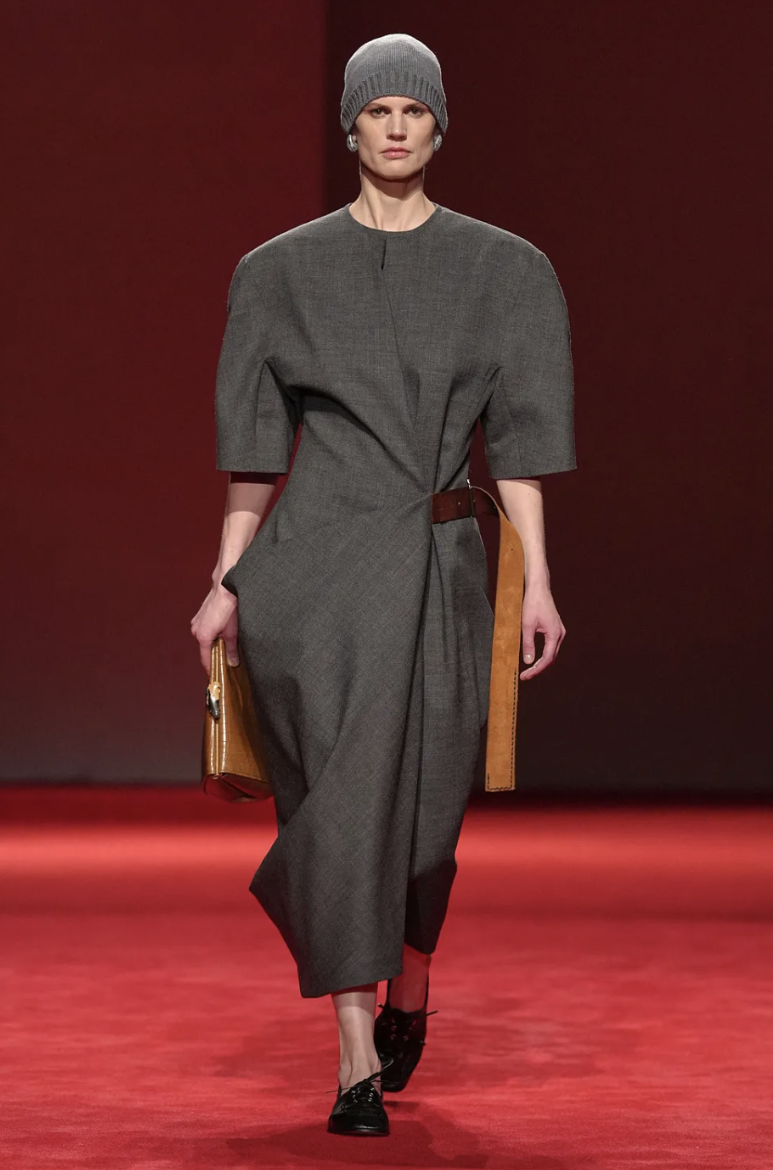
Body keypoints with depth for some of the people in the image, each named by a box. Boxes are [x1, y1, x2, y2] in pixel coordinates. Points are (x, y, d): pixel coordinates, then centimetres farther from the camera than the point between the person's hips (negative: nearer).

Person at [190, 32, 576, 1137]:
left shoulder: (502, 270, 6)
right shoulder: (285, 270, 6)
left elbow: (516, 437, 3)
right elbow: (256, 441, 7)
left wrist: (536, 581, -3)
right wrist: (226, 581, 4)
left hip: (437, 567, 1)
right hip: (314, 562, 0)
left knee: (417, 805, 4)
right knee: (342, 795, -7)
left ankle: (407, 985, 35)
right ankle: (358, 1058, -4)